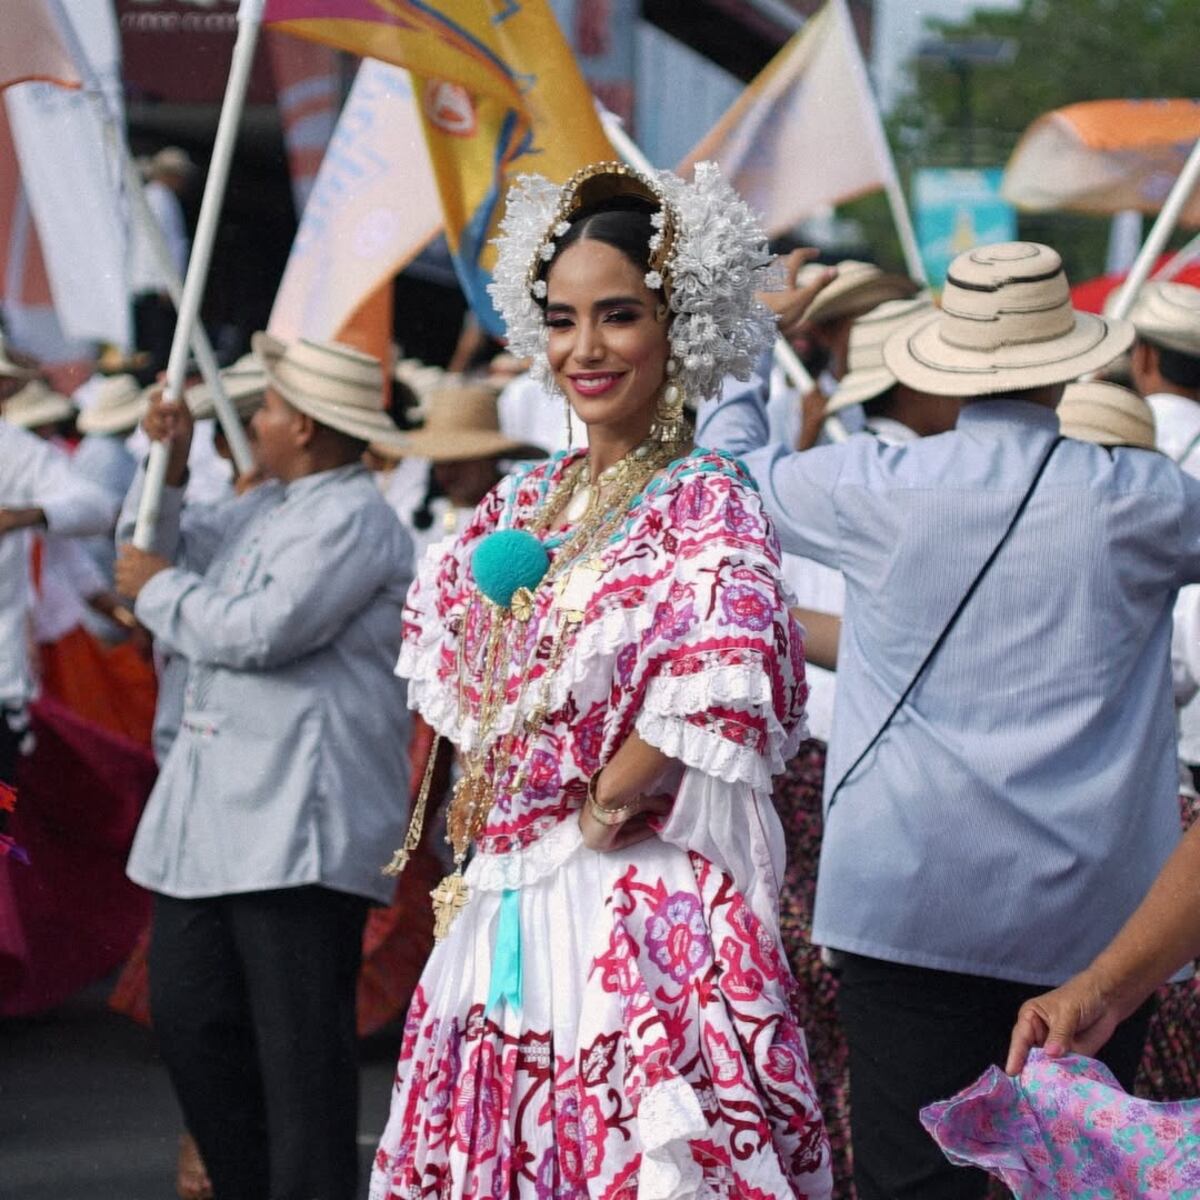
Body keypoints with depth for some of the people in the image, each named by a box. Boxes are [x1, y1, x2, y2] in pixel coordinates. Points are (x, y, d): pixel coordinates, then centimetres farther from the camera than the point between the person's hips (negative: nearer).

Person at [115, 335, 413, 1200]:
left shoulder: (352, 519, -12)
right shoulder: (265, 508, 18)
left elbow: (258, 632, -20)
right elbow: (161, 548, 27)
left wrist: (159, 587, -5)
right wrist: (169, 464, 11)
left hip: (298, 827, -10)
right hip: (213, 818, 10)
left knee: (300, 1044, -6)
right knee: (189, 1015, 13)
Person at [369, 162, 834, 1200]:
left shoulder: (705, 506, -9)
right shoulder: (523, 506, 13)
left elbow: (721, 694, -21)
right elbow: (444, 653, 24)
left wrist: (596, 808, -11)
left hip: (637, 908, -7)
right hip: (505, 904, 7)